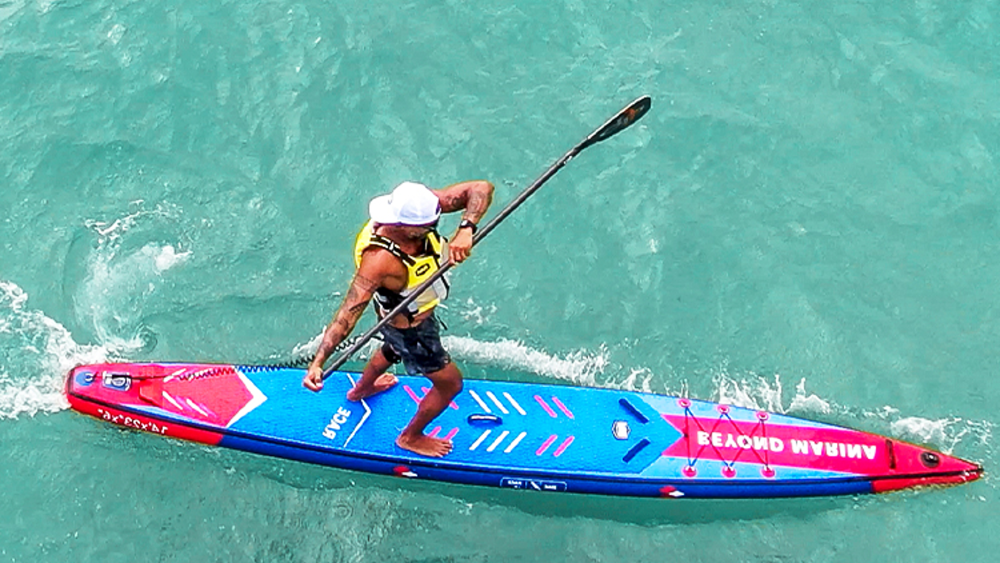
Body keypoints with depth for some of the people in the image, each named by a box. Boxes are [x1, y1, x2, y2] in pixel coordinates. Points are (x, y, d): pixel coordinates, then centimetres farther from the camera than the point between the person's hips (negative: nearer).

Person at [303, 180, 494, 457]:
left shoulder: (415, 206, -27)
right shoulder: (380, 259, -43)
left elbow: (481, 188, -29)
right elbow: (349, 312, -41)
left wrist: (465, 229, -46)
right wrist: (318, 362, -46)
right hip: (410, 328, -7)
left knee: (393, 351, 37)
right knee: (450, 383, 12)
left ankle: (360, 390, 70)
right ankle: (410, 437, 40)